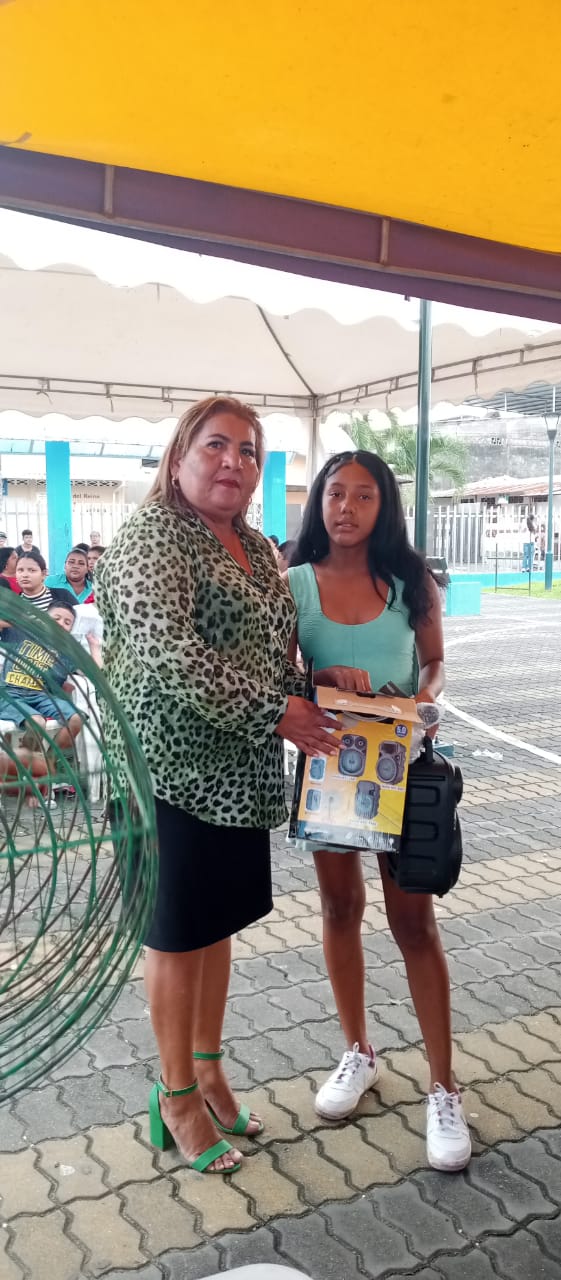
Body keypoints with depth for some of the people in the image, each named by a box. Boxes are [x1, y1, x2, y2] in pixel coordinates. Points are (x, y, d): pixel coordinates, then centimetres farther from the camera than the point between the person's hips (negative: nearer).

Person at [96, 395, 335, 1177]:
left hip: (239, 769, 8)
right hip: (174, 765, -7)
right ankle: (177, 1098, 24)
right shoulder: (152, 536, -13)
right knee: (178, 933, 6)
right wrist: (274, 711, -24)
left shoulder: (257, 548, 13)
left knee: (218, 921, 18)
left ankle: (207, 1067, 37)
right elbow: (169, 652, -25)